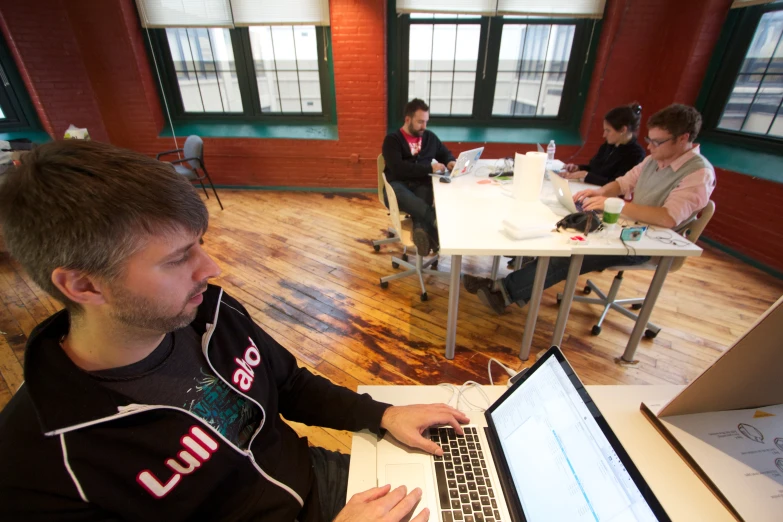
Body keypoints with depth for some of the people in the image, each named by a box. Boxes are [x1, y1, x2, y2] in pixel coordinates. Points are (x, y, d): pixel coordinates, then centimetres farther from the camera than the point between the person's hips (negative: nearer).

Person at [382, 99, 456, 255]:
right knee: (398, 194, -41)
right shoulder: (392, 140, 1)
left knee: (421, 203, -35)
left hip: (422, 184, 4)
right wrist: (430, 168, -16)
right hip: (398, 184, -3)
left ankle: (421, 230, -61)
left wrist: (450, 162, 5)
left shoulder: (430, 137, 18)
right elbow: (397, 168, -13)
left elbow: (446, 154, 32)